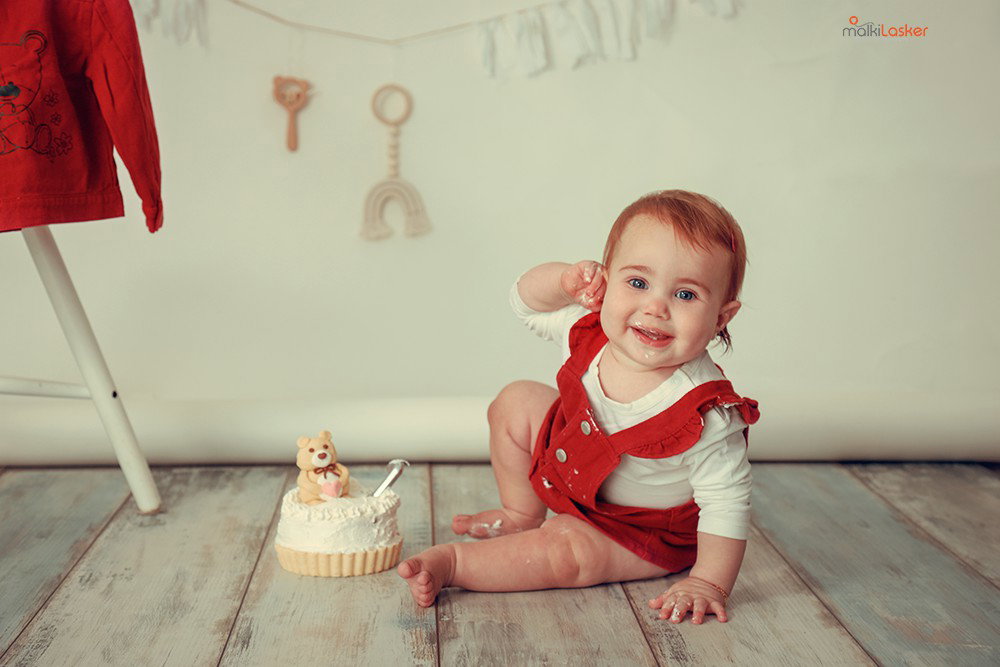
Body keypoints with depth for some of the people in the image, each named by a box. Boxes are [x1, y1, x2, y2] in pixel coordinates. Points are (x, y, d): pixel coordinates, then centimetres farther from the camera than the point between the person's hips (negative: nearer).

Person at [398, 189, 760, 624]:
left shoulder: (707, 413, -39)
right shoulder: (590, 330, -21)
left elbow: (726, 500, -30)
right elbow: (525, 302, -5)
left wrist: (707, 583, -32)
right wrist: (566, 280, -25)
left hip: (643, 531, -6)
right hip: (576, 462, 7)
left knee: (569, 549, -28)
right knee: (515, 404, 5)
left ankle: (451, 563, -12)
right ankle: (522, 517, 22)